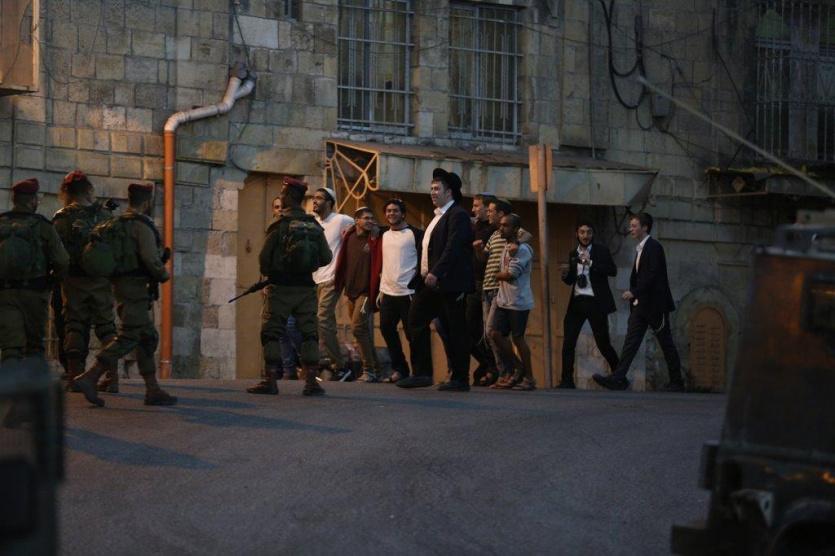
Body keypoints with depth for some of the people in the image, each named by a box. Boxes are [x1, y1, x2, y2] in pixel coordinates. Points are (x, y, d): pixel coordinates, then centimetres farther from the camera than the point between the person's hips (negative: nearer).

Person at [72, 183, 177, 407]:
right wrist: (164, 275, -1)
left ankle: (153, 390, 11)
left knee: (148, 338, 12)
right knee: (127, 338, -11)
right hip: (136, 288, -10)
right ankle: (89, 378, -18)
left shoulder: (119, 223, 16)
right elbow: (151, 259, -20)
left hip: (122, 285, 10)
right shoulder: (142, 225, -12)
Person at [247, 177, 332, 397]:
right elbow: (326, 258, 5)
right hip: (306, 288, 4)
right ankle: (312, 381, 2)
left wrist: (268, 273, 13)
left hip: (281, 288, -3)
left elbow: (264, 259, -8)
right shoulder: (314, 226, 2)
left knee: (272, 333, 4)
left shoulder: (280, 226, -10)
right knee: (309, 334, 7)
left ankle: (271, 380, 0)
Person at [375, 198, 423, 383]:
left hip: (408, 292, -7)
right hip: (388, 292, 7)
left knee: (412, 333, -4)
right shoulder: (384, 236, 16)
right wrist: (381, 289, 16)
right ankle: (399, 369, 14)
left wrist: (415, 285, -13)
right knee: (387, 329, 5)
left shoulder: (415, 234, -4)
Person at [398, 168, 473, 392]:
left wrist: (435, 273, -28)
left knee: (455, 330, -4)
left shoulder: (458, 215, -10)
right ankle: (421, 373, 8)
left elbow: (453, 248, -22)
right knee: (416, 320, 5)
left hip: (450, 284, -10)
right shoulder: (438, 216, 19)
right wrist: (426, 274, 14)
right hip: (433, 283, 10)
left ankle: (460, 379, 2)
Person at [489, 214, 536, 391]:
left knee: (518, 337, -3)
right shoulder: (506, 247, 15)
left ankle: (528, 378, 7)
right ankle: (518, 369, 14)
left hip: (518, 302, -8)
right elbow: (503, 272, 12)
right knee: (496, 333, 1)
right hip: (503, 300, 8)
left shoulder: (522, 249, -12)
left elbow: (511, 274, -15)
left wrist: (497, 275, -1)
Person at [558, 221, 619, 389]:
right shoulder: (573, 254, 13)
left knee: (603, 342, -1)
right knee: (568, 342, -3)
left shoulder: (601, 251, 0)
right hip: (577, 301, 4)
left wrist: (590, 263, -20)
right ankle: (567, 380, 2)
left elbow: (613, 271, -14)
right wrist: (565, 274, -3)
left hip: (596, 302, -4)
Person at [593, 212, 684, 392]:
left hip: (655, 304, -9)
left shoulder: (654, 247, -12)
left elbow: (653, 275, -21)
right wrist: (634, 296, 13)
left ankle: (676, 382, 10)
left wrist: (634, 292, -25)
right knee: (631, 341, -2)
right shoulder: (640, 249, 16)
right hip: (640, 305, 9)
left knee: (666, 344, 1)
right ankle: (618, 378, -10)